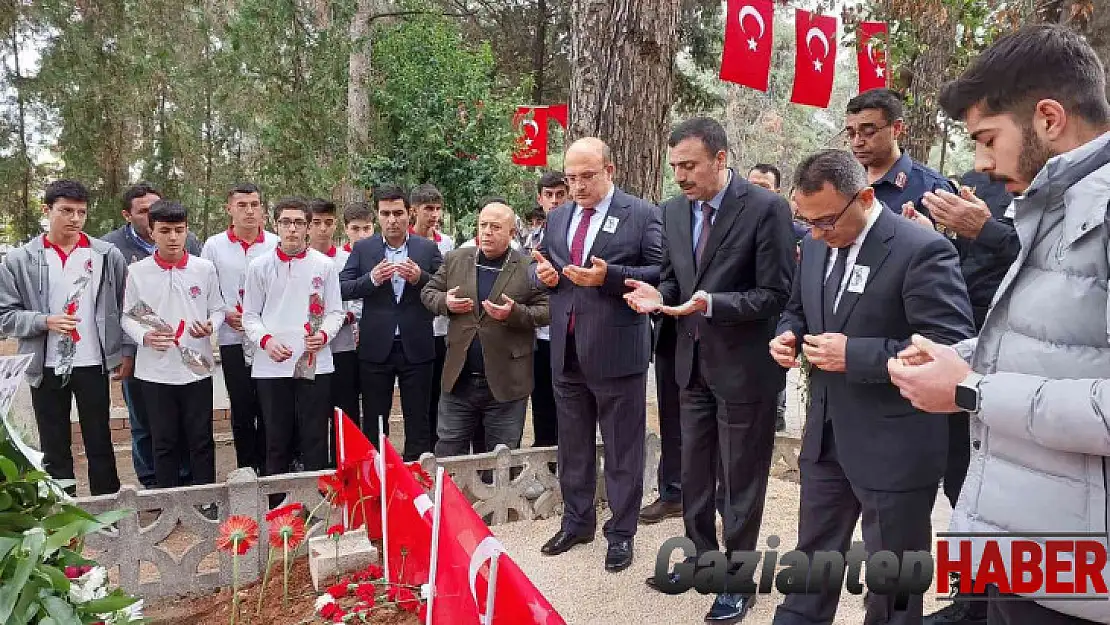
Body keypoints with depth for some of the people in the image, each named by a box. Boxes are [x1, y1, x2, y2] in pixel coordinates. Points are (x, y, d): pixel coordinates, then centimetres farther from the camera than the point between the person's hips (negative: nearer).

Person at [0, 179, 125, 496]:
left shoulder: (108, 255, 0)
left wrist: (125, 351, 0)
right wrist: (45, 321, -17)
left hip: (94, 364, 0)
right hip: (45, 368, 1)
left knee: (100, 445, 10)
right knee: (54, 448, 11)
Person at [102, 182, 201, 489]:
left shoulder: (188, 241, 2)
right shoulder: (111, 247, -2)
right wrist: (124, 353, -8)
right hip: (136, 352, -1)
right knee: (143, 424, 10)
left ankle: (188, 481, 22)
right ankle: (151, 486, 24)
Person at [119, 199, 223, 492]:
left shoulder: (205, 269, -1)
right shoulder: (137, 271, -1)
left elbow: (217, 309, 7)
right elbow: (128, 317, 5)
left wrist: (210, 326, -15)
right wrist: (144, 336, -15)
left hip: (197, 368, 0)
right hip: (155, 371, 0)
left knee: (201, 440, 9)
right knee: (164, 443, 11)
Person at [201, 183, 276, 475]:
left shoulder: (276, 244, 2)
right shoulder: (214, 246, 4)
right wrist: (225, 314, -8)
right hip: (233, 339, 1)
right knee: (241, 410, 8)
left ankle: (265, 468, 17)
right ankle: (246, 469, 21)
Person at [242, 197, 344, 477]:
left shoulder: (324, 265, 4)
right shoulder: (260, 266, 5)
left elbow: (335, 311, 7)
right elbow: (250, 315, 7)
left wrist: (324, 334, -12)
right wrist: (266, 340, -11)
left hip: (314, 364, 0)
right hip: (272, 366, 0)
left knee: (315, 438, 4)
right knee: (276, 440, 9)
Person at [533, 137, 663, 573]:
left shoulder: (642, 215, -6)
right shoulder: (557, 218, 12)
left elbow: (662, 272, -12)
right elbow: (540, 268, 21)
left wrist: (609, 276, -23)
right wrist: (543, 272, -3)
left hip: (616, 351, -5)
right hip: (566, 351, 6)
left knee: (622, 448, 7)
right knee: (572, 444, 18)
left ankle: (620, 533, 22)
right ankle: (576, 521, 34)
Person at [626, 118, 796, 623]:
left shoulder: (766, 208, -16)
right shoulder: (674, 210, 3)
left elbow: (776, 294, -17)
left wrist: (712, 304, -29)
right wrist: (659, 295, -10)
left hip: (743, 365, -6)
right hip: (693, 361, 6)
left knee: (740, 479, 9)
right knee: (694, 473, 19)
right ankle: (701, 558, 39)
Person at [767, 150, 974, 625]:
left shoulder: (922, 250, -18)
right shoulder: (815, 245, 4)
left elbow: (951, 349, -22)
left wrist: (854, 354, -26)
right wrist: (788, 335, -3)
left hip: (893, 447, -6)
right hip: (825, 434, 6)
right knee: (812, 557, 21)